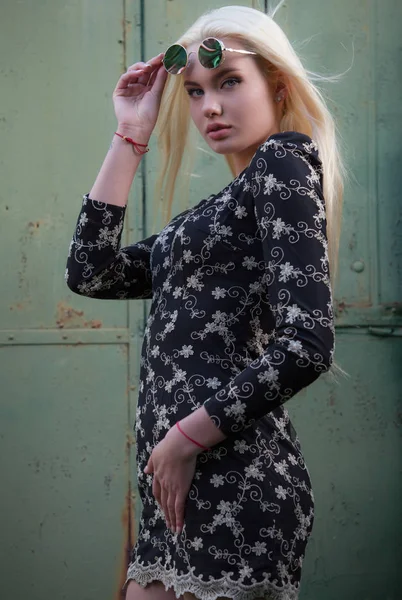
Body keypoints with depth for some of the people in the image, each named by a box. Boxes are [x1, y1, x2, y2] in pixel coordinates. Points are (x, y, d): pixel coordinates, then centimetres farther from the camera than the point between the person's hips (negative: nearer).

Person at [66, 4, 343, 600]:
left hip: (232, 482, -9)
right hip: (181, 485, 9)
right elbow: (90, 273, 15)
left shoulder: (283, 161, -5)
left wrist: (187, 437, -12)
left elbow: (307, 343, -17)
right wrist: (130, 137, 14)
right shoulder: (217, 210, 20)